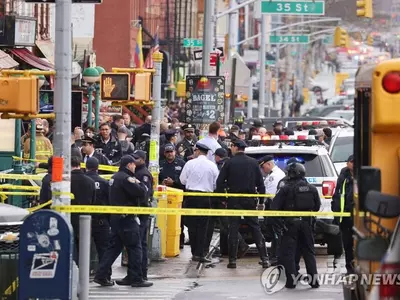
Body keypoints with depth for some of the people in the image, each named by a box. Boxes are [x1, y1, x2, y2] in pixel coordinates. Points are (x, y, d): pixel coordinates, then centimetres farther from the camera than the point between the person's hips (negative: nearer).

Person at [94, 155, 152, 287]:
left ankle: (101, 275, 9)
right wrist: (140, 184, -1)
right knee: (135, 247, -2)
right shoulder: (126, 178, -17)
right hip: (127, 217, -9)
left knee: (114, 247, 12)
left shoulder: (115, 177, 14)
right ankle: (136, 278, 1)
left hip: (116, 217, 9)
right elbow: (141, 192, -22)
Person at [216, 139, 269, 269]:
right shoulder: (253, 163, 3)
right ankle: (264, 258, 3)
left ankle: (232, 260, -2)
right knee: (255, 228, 7)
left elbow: (220, 182, -7)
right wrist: (261, 202, 9)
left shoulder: (229, 163, -5)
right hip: (250, 200, 2)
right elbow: (260, 183, 4)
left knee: (233, 229, 2)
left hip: (234, 200, -2)